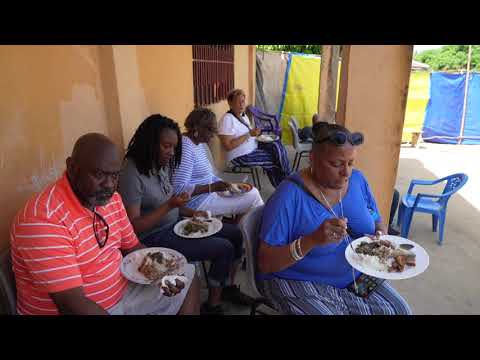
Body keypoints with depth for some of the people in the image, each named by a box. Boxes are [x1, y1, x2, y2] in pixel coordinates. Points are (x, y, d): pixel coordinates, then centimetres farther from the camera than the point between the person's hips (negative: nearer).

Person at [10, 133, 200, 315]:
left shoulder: (111, 198, -1)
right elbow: (73, 305, -28)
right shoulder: (44, 219, -27)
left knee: (189, 277, 12)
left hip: (121, 290, 8)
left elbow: (132, 246, 9)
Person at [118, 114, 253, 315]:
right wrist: (169, 206, -28)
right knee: (224, 248, -15)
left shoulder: (162, 165, 3)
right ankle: (212, 305, 7)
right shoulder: (132, 174, -22)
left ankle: (227, 287, 25)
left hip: (176, 224, 9)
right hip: (155, 238, -8)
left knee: (235, 234, 5)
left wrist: (191, 213, -1)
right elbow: (133, 227, -22)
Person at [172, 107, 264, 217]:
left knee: (253, 192, 8)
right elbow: (179, 189, -27)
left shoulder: (199, 143, 9)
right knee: (253, 197, -8)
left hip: (207, 195, 10)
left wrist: (226, 184, 0)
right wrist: (212, 187, -29)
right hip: (198, 202, -10)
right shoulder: (185, 147, -22)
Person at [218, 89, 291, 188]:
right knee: (275, 158, -14)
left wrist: (256, 133, 2)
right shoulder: (227, 119, -16)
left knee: (276, 145, -14)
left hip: (253, 147, 8)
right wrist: (249, 134, -23)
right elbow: (228, 146, -24)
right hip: (241, 156, -8)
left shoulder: (244, 116, 12)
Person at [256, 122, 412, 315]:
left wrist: (380, 239, -11)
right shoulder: (290, 195, -21)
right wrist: (312, 240, -35)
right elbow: (265, 263, -21)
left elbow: (378, 223, 12)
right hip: (302, 282, -5)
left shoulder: (358, 180, -1)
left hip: (358, 276, 6)